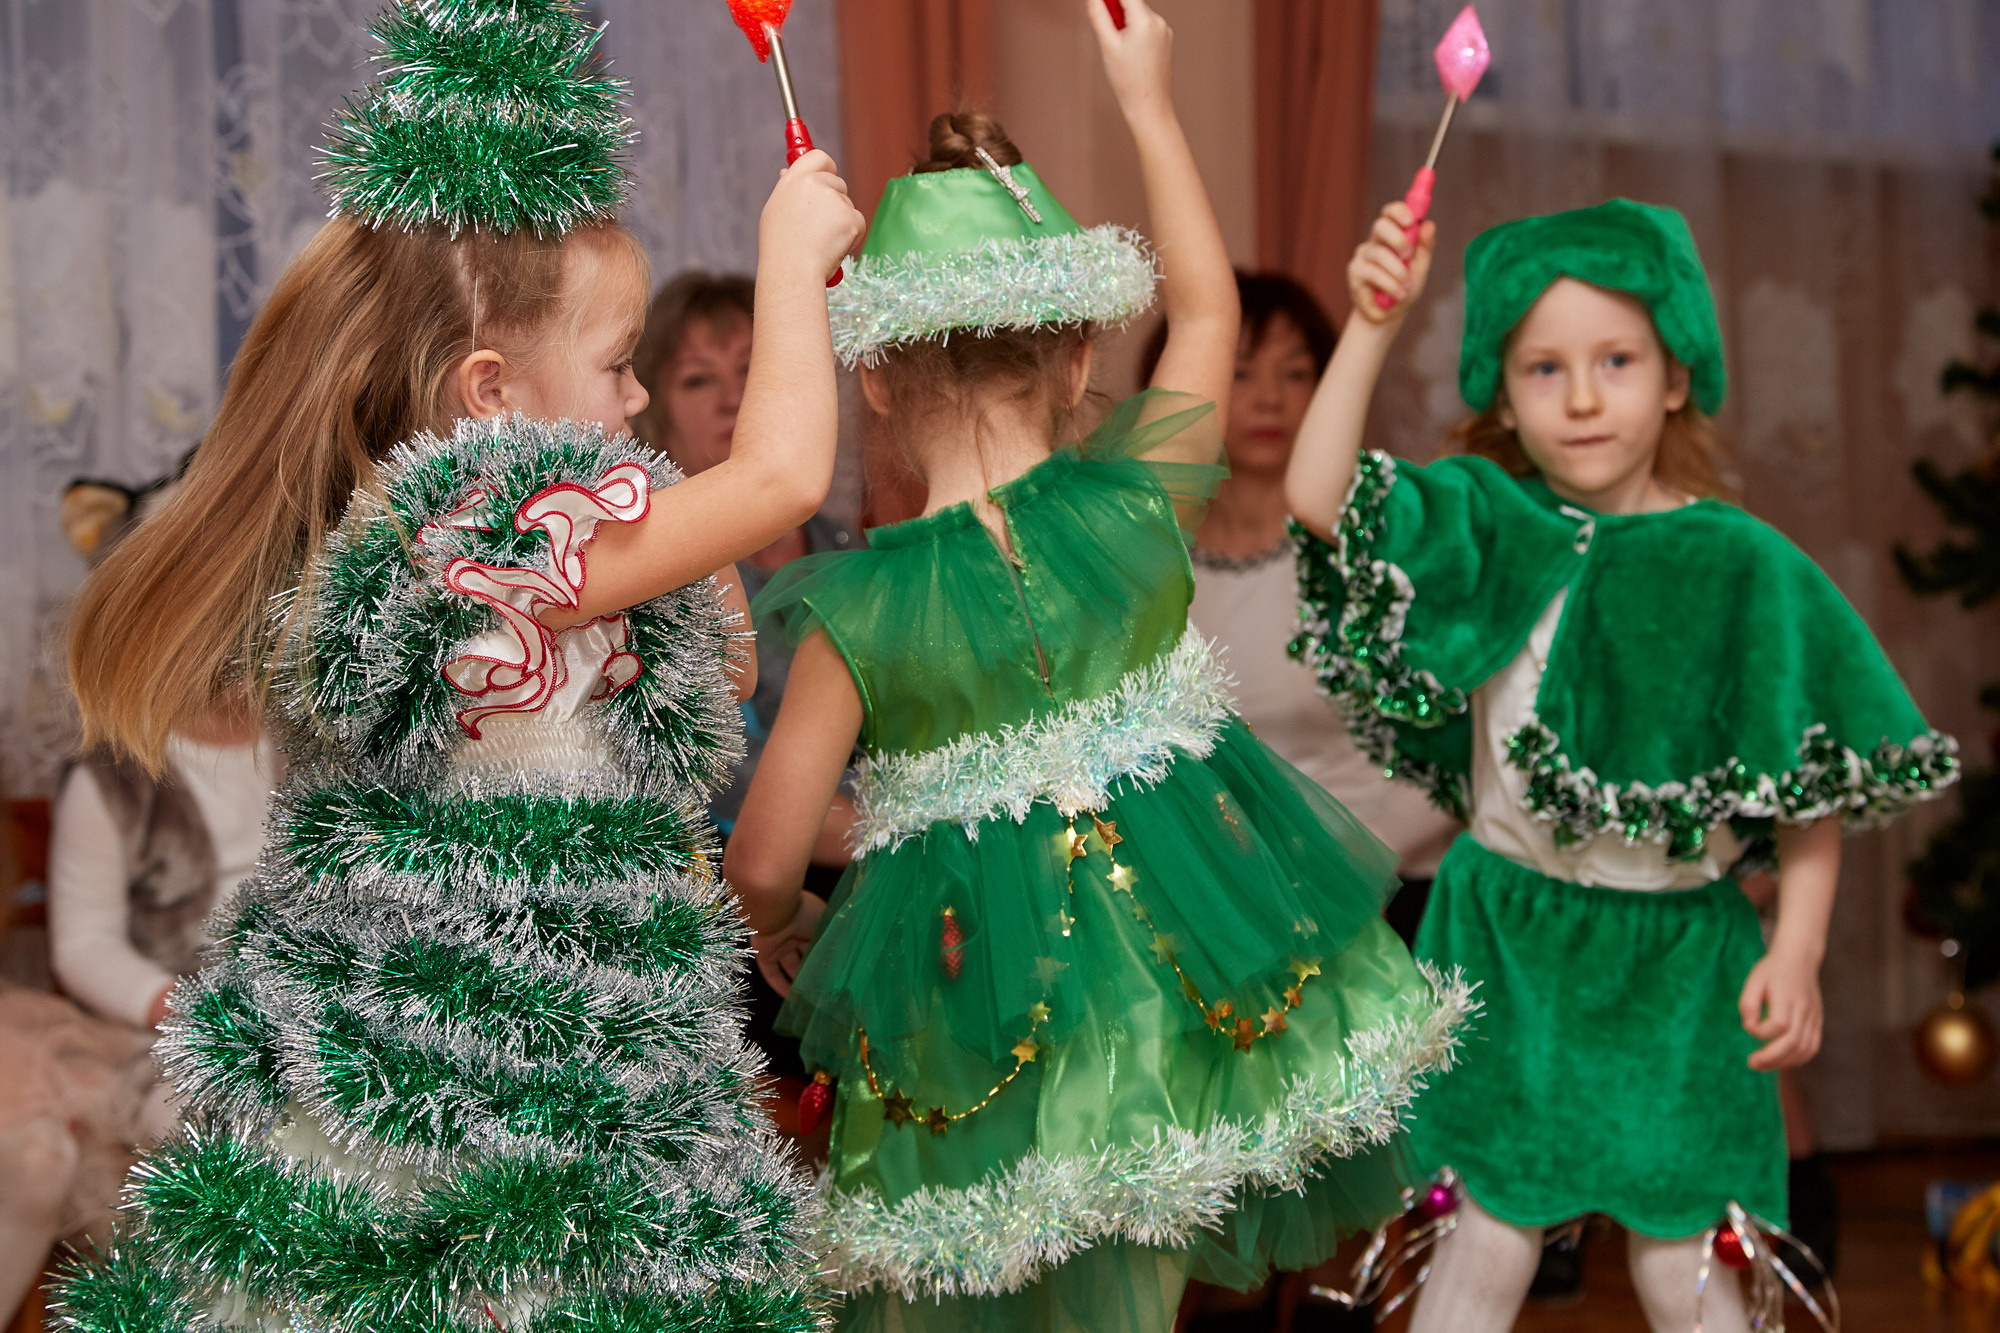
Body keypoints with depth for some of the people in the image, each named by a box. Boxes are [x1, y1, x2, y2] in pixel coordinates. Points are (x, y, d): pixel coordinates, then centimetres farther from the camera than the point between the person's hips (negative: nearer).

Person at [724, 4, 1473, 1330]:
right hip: (1178, 960, 2)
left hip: (975, 1000, -2)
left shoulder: (857, 609, -15)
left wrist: (788, 931, 15)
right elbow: (1208, 308, 10)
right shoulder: (1136, 506, -9)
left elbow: (764, 869, -9)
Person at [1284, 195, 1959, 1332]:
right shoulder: (1487, 528, -3)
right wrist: (1374, 322, -20)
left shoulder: (1742, 567, -10)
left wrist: (1796, 951, -11)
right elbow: (1320, 496, -15)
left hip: (1676, 959, -1)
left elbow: (1817, 790, -5)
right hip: (1509, 943, 2)